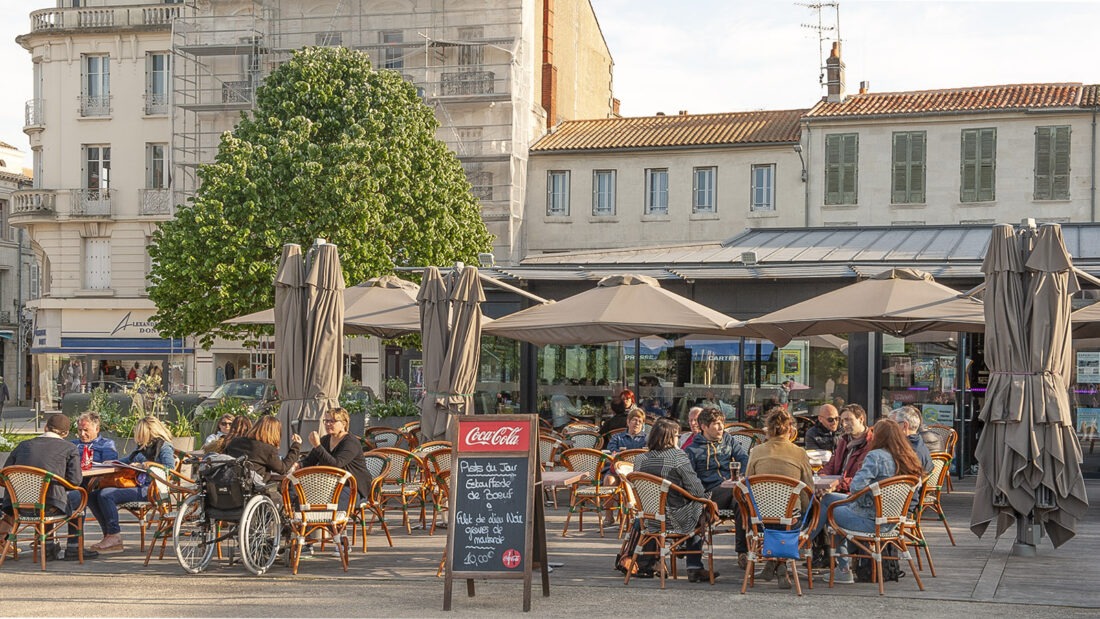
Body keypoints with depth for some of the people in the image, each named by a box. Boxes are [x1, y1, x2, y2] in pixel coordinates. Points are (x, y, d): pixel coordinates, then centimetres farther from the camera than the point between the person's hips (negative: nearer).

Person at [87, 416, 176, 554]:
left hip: (147, 489, -10)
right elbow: (128, 461, 42)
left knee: (106, 495, -26)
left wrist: (145, 465, -14)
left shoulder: (164, 447, -2)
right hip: (133, 485, 10)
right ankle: (109, 535, -4)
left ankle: (114, 537, -18)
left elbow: (170, 468, -18)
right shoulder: (143, 447, 25)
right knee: (93, 495, -3)